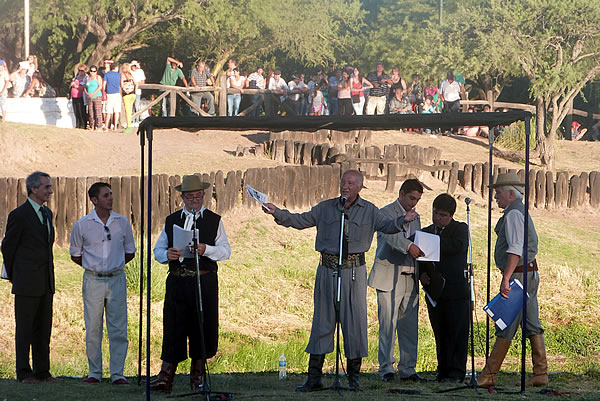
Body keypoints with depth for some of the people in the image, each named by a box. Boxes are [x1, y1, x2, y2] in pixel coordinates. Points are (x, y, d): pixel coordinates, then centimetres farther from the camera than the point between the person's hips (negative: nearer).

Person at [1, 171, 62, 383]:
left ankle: (42, 371, 14)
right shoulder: (19, 215, -10)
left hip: (46, 283, 7)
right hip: (27, 284, -7)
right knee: (25, 328, -2)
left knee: (43, 329, 9)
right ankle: (24, 373, 2)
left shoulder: (47, 213, 13)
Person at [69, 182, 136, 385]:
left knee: (118, 329, -1)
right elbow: (75, 255, 12)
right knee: (93, 328, 1)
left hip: (117, 280, 1)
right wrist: (94, 268, 10)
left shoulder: (122, 222, 4)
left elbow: (129, 252, 16)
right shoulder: (82, 225, -1)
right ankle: (94, 372, 10)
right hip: (93, 281, -1)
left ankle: (117, 373, 2)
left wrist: (114, 267, 11)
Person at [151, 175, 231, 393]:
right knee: (173, 327, -3)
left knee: (203, 327, 1)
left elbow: (225, 251, 1)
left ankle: (197, 375, 14)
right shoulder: (171, 220, 15)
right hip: (177, 281, 1)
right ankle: (165, 377, -4)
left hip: (204, 282, -1)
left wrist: (206, 250, -18)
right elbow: (158, 250, 14)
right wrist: (167, 254, -9)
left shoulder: (214, 220, 8)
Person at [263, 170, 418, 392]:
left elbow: (386, 225, -7)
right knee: (322, 321, 3)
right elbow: (300, 220, 12)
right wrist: (278, 213, -2)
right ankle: (314, 377, 6)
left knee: (355, 321, -1)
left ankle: (353, 376, 10)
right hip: (327, 269, 2)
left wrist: (402, 220, -27)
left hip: (354, 270, -2)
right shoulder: (325, 208, 10)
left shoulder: (368, 211, 5)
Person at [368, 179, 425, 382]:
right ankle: (386, 369, -2)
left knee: (410, 326, 6)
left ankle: (407, 369, 11)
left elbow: (418, 244, 19)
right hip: (389, 278, -6)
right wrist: (408, 246, -41)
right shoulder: (385, 213, -4)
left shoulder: (414, 217, 19)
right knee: (388, 325, -7)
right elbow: (390, 235, -24)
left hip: (410, 278, 6)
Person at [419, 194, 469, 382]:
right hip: (434, 291, 5)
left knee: (457, 333, -7)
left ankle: (456, 372, -7)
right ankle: (443, 370, 11)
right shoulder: (427, 231, 18)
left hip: (456, 290, -5)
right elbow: (418, 257, 22)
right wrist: (421, 273, 2)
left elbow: (459, 246, -18)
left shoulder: (460, 229, 3)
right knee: (440, 334, 6)